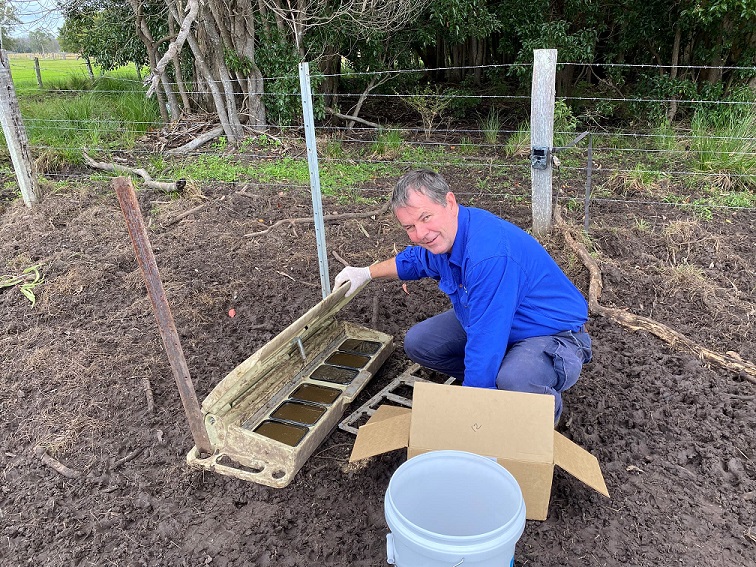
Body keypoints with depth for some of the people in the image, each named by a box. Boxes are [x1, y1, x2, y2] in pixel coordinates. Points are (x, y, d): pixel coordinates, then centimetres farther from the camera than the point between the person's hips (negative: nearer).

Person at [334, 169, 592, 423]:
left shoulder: (489, 255, -37)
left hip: (555, 333, -8)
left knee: (514, 380, -39)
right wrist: (366, 273, 21)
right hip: (495, 322, 8)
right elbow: (415, 259, 21)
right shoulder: (442, 236, -7)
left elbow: (484, 345, -34)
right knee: (417, 343, 3)